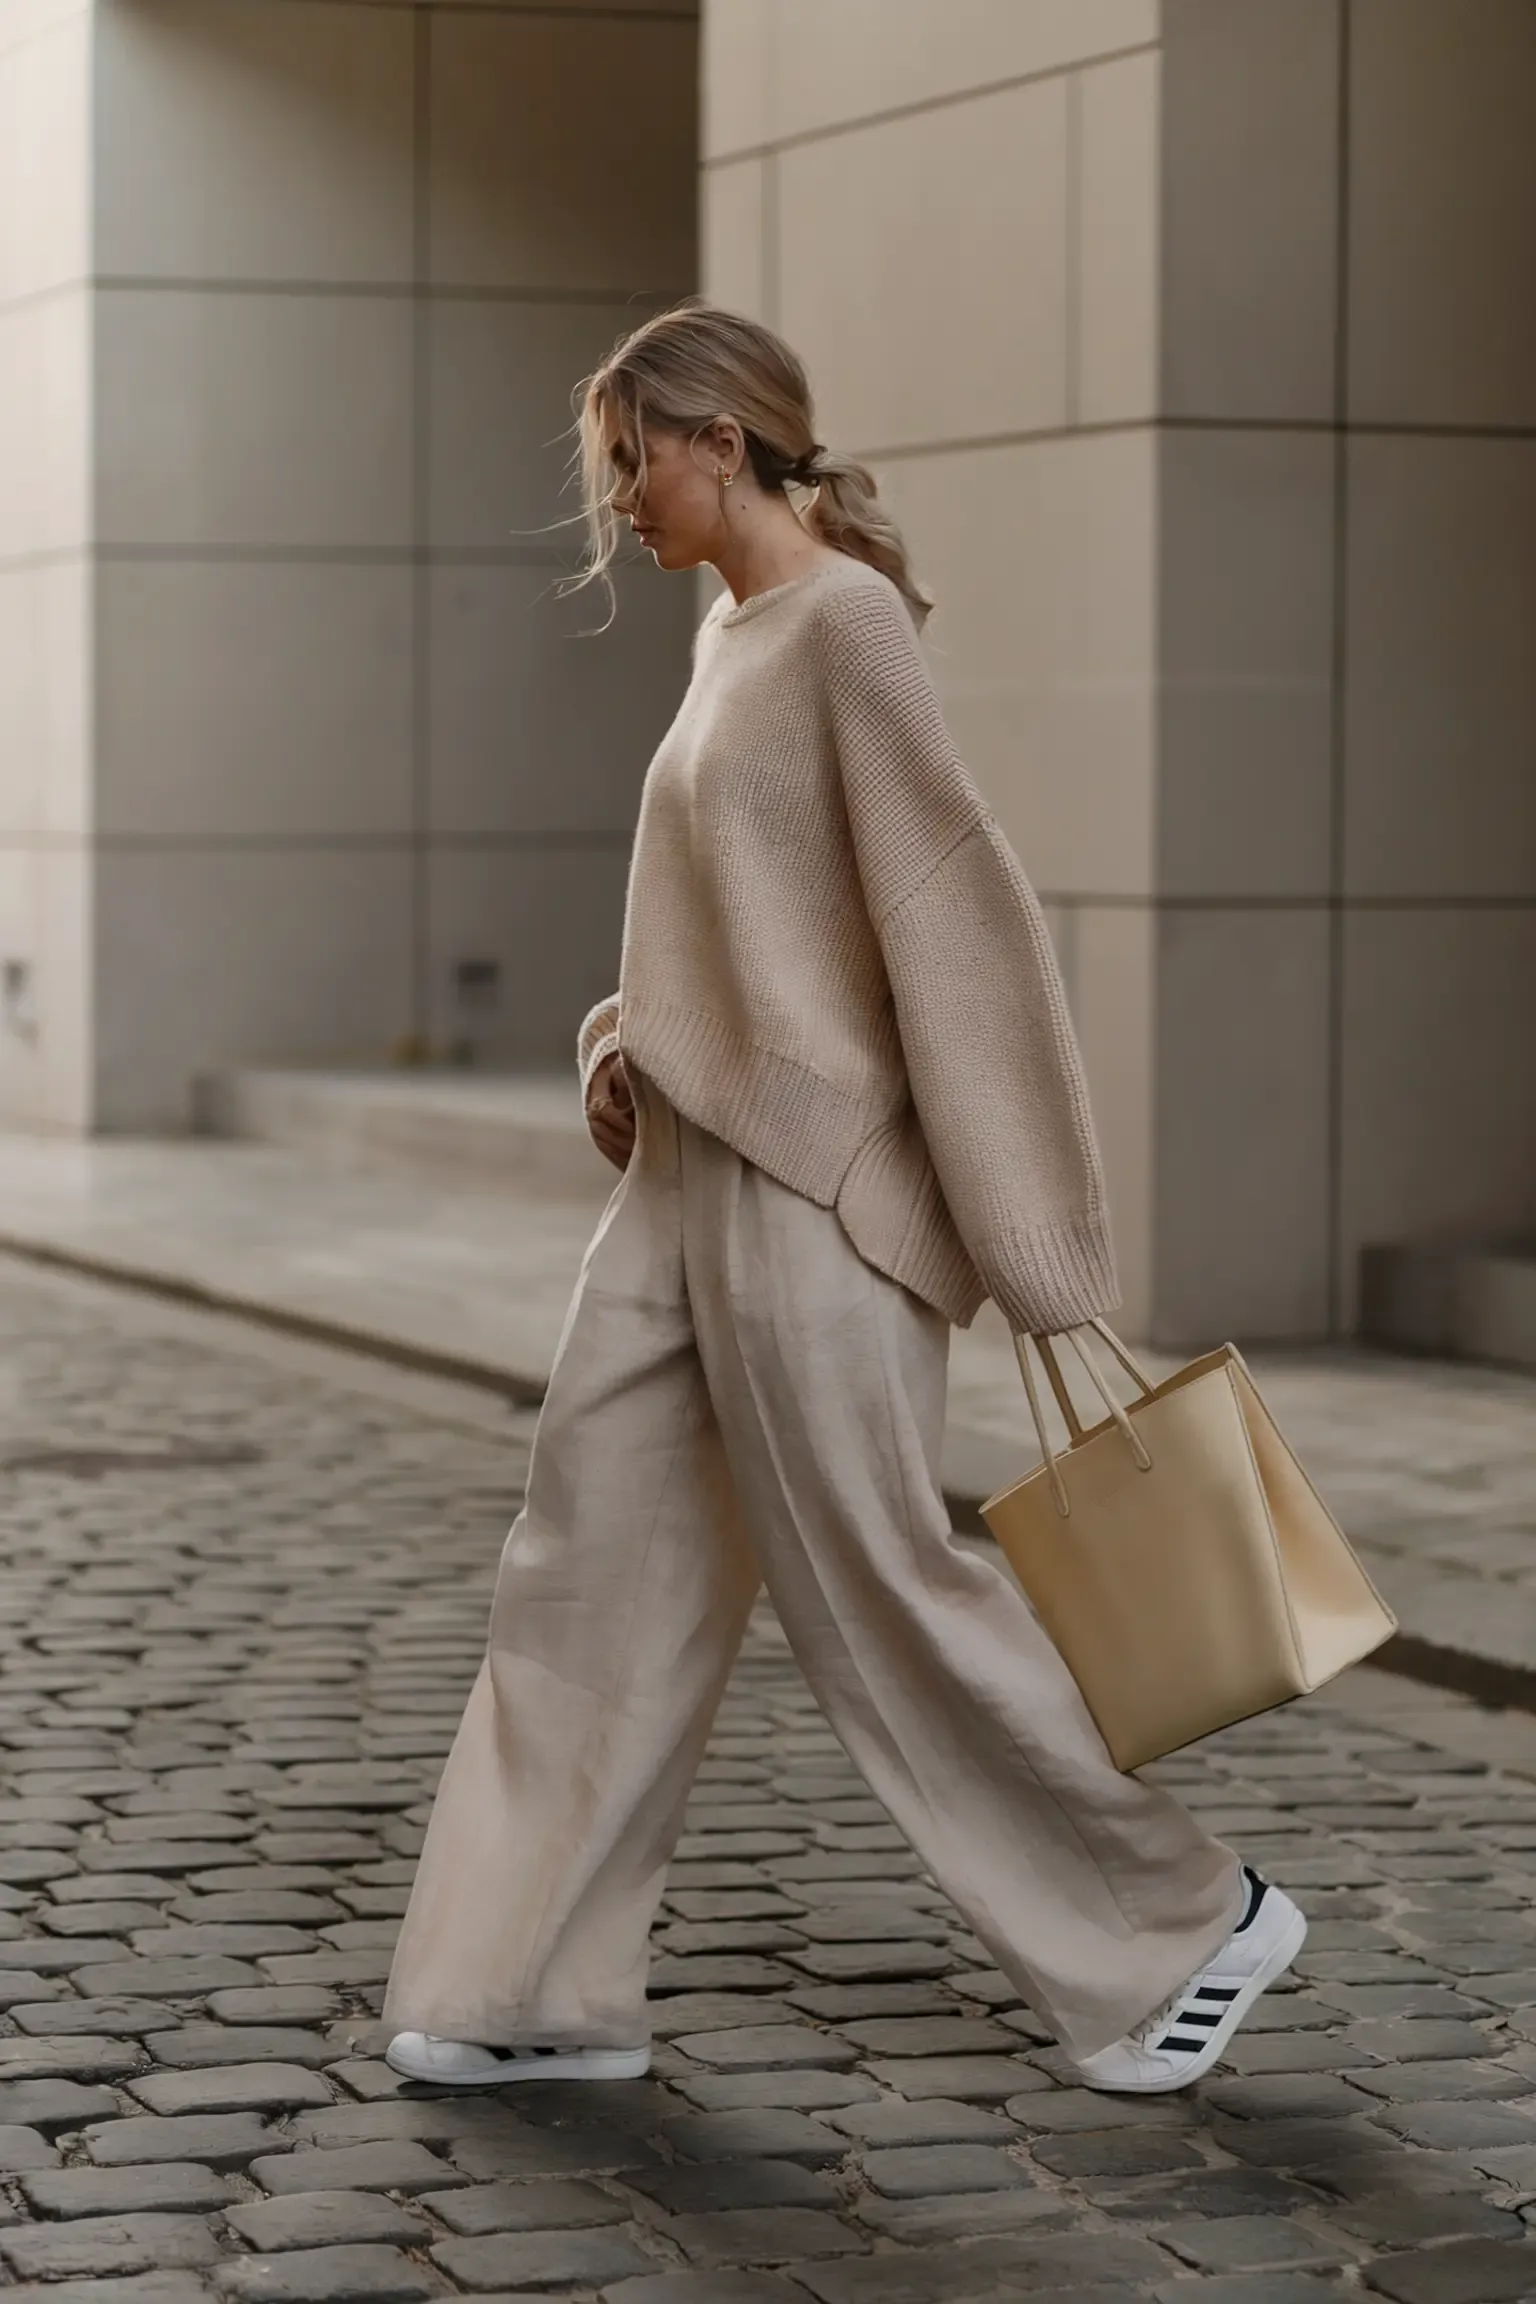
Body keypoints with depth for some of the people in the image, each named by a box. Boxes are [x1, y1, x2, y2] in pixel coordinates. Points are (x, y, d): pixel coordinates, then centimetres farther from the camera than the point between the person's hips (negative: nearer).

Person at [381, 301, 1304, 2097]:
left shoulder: (844, 623, -14)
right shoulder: (729, 631, 13)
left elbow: (956, 920, -16)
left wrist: (1037, 1247, -16)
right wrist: (632, 1037, 7)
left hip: (811, 1197, -9)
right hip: (685, 1180, 9)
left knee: (879, 1590, -1)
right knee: (587, 1574, 8)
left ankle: (1184, 1920, 14)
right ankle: (543, 1988, 15)